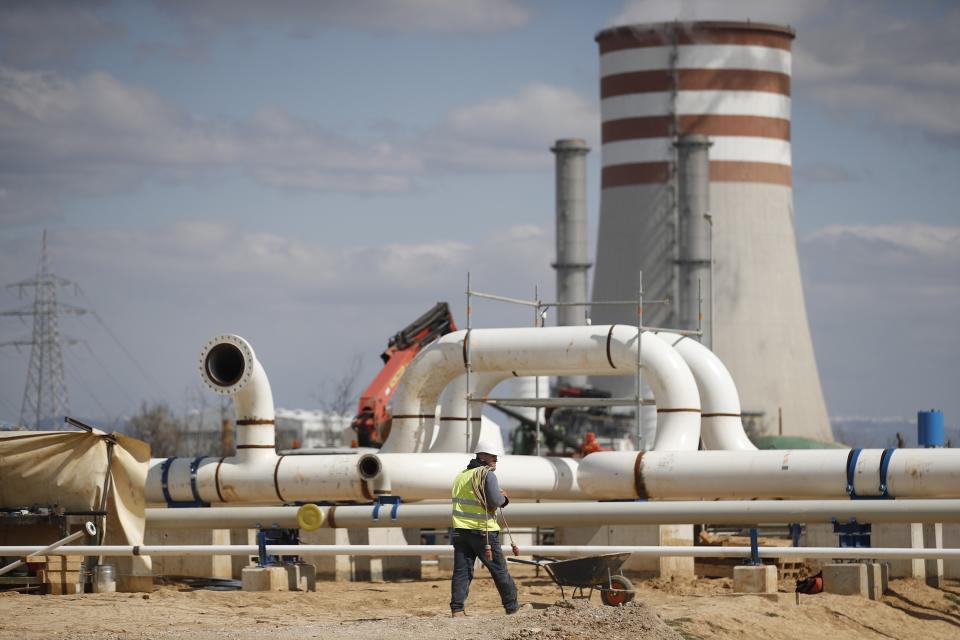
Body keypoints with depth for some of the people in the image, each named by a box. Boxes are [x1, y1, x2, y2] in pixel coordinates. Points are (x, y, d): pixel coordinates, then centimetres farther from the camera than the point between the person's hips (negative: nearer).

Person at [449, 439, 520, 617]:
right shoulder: (487, 475, -9)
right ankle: (512, 607, 12)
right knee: (499, 570, 5)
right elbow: (495, 501, -17)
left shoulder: (461, 476, 16)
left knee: (462, 570, 3)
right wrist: (503, 498, 5)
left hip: (460, 529, 6)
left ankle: (457, 608, -6)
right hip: (482, 530, -6)